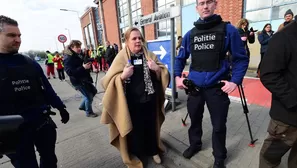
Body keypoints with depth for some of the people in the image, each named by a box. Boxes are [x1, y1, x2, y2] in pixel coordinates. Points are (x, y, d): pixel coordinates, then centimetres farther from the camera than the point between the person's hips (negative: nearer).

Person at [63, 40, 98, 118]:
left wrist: (88, 64, 3)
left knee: (93, 91, 17)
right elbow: (69, 72, -29)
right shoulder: (68, 58, -17)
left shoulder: (78, 55, 9)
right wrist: (83, 67, -35)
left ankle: (82, 106, 34)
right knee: (89, 96, -2)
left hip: (84, 79, 9)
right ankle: (89, 112, 21)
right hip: (78, 81, -9)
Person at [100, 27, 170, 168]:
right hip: (131, 103, -2)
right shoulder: (121, 57, -4)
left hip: (149, 101, 3)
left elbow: (163, 75, 6)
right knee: (134, 129, 11)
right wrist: (123, 76, -26)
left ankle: (153, 150, 43)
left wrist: (157, 68, -15)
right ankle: (135, 155, 39)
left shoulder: (149, 55, 3)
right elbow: (109, 81, -8)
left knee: (151, 126, 16)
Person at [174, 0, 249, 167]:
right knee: (195, 120, 19)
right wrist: (178, 76, 3)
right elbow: (180, 58, 15)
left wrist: (235, 81, -11)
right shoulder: (190, 34, 7)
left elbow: (241, 58, 0)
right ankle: (195, 145, 47)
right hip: (194, 86, 3)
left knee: (218, 125, 11)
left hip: (217, 87, -2)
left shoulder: (228, 30, -3)